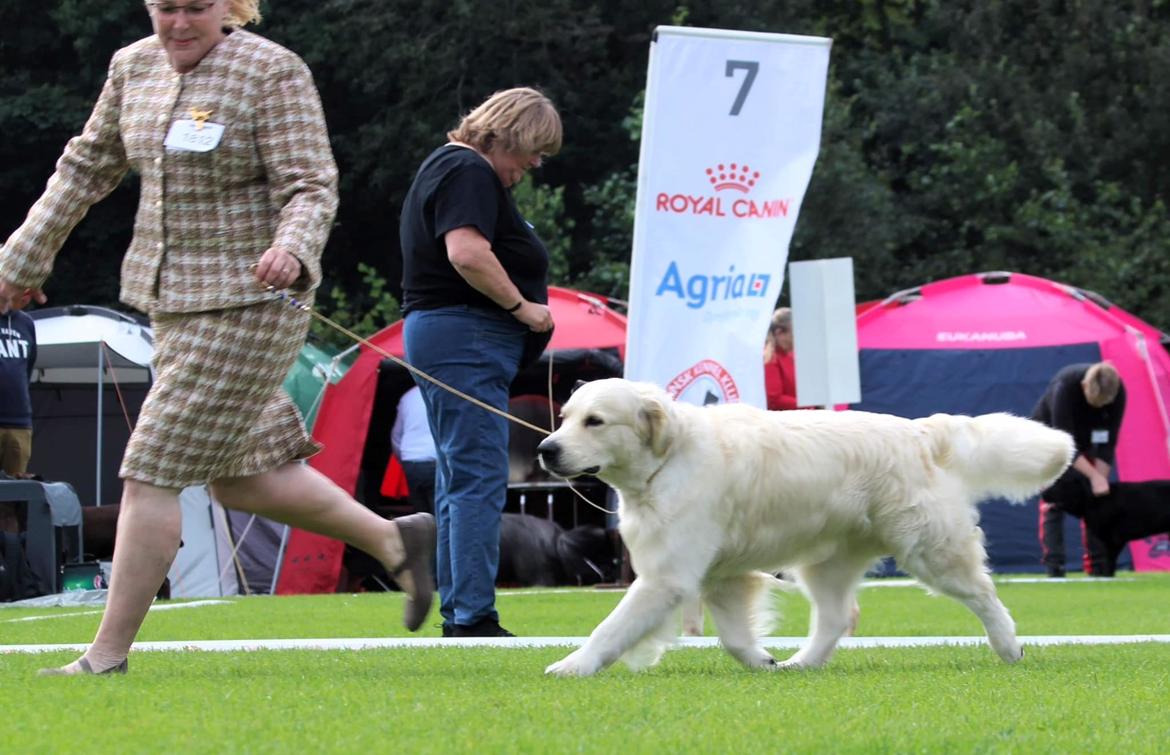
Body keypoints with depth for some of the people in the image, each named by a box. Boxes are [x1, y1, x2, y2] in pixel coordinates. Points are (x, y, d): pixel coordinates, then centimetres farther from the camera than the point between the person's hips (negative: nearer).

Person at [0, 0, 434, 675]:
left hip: (248, 302, -8)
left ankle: (108, 656, -2)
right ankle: (398, 540, 28)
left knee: (152, 472, -9)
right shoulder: (136, 67, 7)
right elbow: (88, 167, 18)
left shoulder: (273, 73, -13)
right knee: (239, 477, 12)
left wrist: (291, 249, -37)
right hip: (174, 298, 8)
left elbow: (312, 187, -17)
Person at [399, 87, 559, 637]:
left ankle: (455, 614, 12)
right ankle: (473, 616, -17)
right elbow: (468, 253, -25)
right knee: (479, 481, -13)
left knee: (457, 482, 11)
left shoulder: (446, 165, 23)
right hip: (466, 339, -11)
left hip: (433, 333, 11)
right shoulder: (470, 173, -11)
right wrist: (523, 306, -15)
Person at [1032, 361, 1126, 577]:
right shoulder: (1065, 385, -39)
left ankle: (1098, 565, -2)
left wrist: (1101, 479, -29)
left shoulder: (1117, 391, -27)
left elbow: (1108, 441, -22)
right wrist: (1095, 477, -43)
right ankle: (1053, 566, -18)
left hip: (1087, 436, 4)